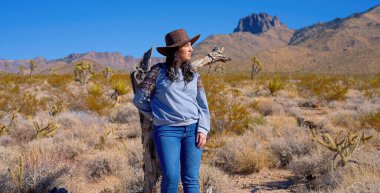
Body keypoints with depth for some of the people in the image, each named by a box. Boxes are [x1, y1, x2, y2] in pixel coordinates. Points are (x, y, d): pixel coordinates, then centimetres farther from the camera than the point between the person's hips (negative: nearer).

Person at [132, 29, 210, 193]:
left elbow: (202, 105, 11)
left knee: (191, 179, -1)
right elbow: (140, 99, 2)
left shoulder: (194, 75, 13)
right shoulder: (158, 71, 1)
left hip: (192, 130, 3)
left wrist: (202, 130, -1)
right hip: (167, 131, -3)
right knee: (171, 177, -12)